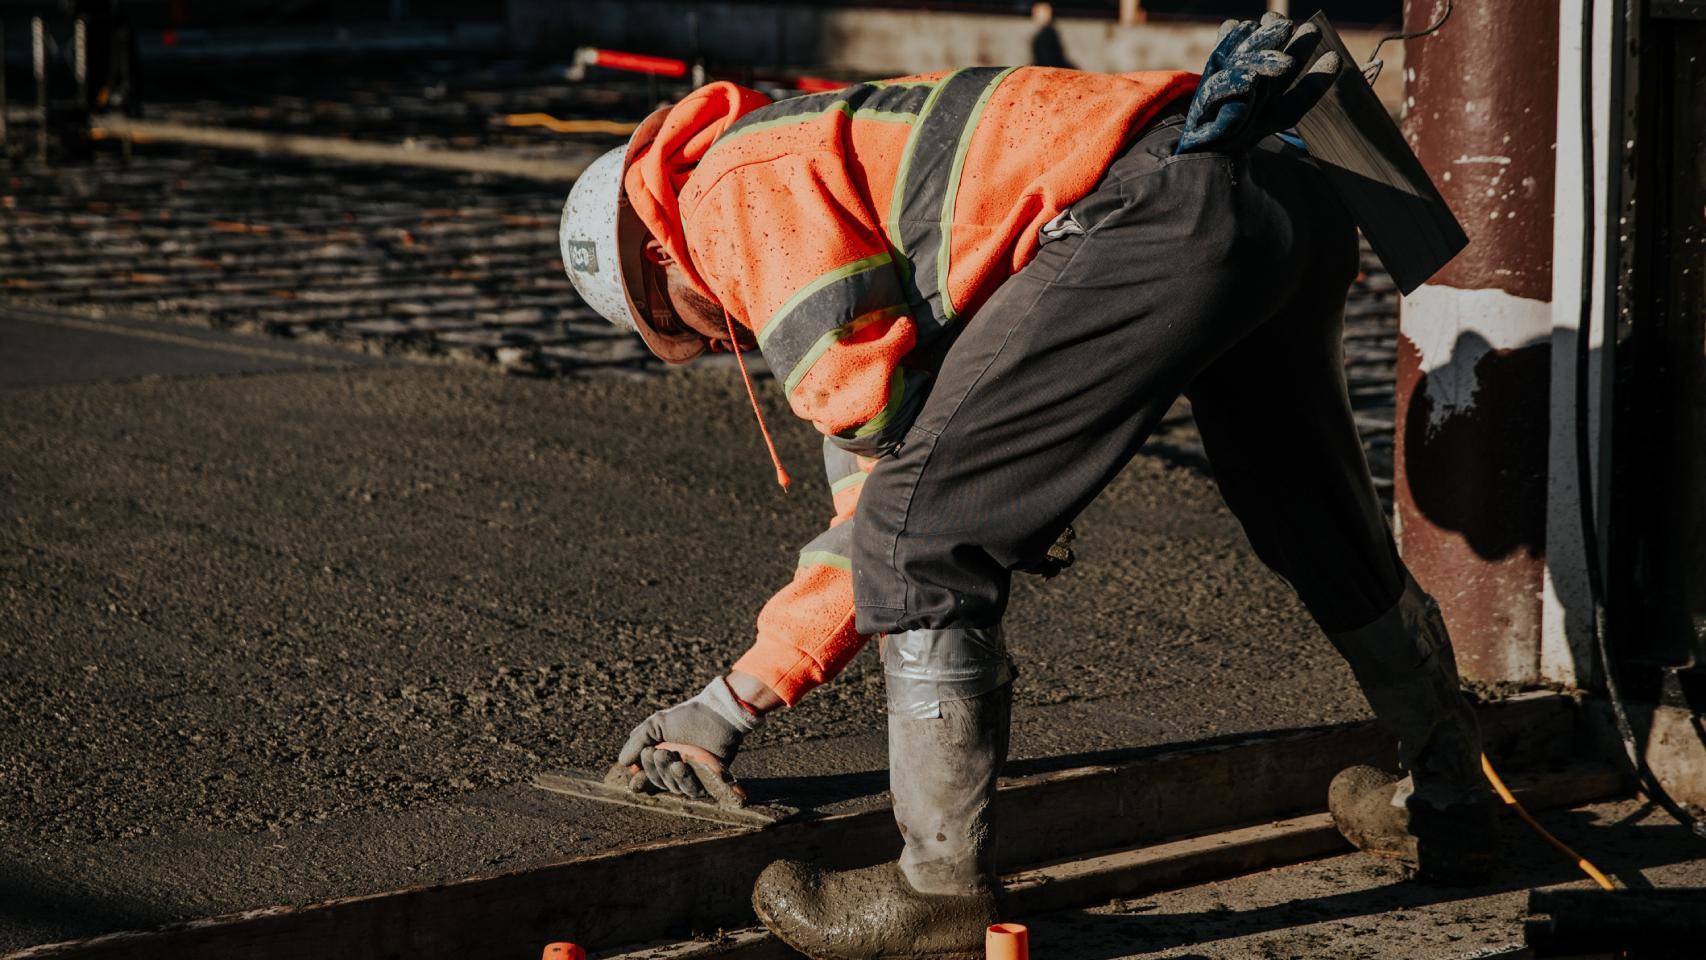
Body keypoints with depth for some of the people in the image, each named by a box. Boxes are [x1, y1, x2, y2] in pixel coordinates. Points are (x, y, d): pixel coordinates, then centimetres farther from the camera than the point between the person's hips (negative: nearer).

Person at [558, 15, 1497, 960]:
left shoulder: (734, 189, 7)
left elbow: (878, 408, -7)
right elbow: (869, 502, 35)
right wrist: (729, 704, 37)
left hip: (1161, 214, -11)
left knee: (920, 535, -2)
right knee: (1317, 524, 30)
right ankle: (1446, 802, 49)